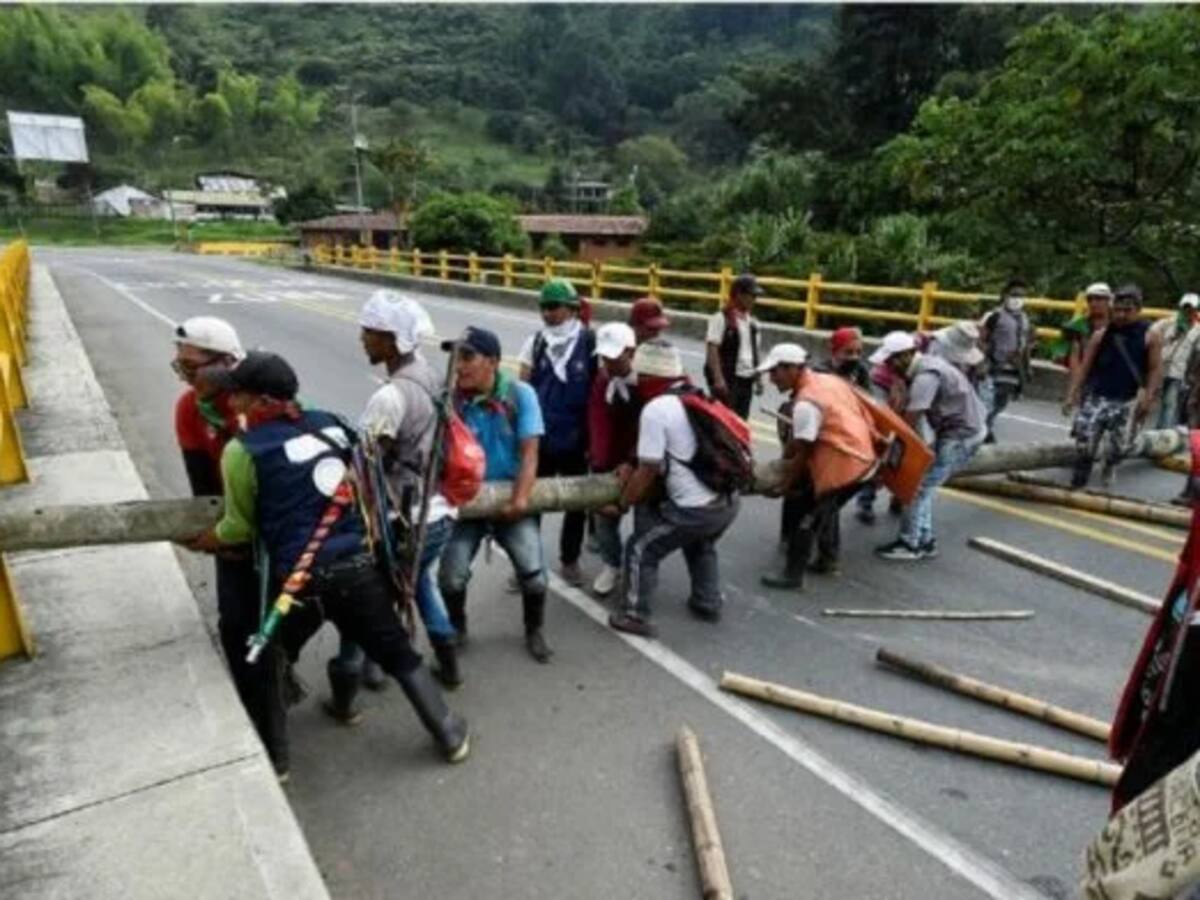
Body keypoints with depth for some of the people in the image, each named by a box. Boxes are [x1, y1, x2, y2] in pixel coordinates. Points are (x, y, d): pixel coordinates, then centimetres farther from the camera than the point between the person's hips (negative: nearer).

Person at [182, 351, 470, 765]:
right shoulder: (329, 423, 5)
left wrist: (201, 542, 20)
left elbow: (240, 528, 1)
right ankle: (450, 735, 26)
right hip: (357, 566, 3)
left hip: (300, 579, -3)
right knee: (399, 654, 17)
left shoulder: (242, 451, -9)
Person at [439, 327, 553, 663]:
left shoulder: (520, 394, -14)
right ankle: (456, 629, 26)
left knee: (533, 572, -6)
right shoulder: (449, 400, -13)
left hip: (512, 500, 0)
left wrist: (520, 498, -21)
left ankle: (534, 631, 24)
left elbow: (529, 451, -14)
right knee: (451, 575, -6)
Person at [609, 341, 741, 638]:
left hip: (696, 509, -8)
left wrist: (622, 503, 6)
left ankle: (634, 615, 17)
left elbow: (649, 471, -10)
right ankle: (708, 603, 43)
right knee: (701, 546, 35)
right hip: (728, 502, 8)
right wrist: (632, 471, 28)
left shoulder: (656, 408, -11)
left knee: (641, 549, 11)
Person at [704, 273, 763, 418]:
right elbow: (712, 350, -15)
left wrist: (758, 378, 16)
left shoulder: (752, 321, 13)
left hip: (746, 379, 7)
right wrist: (718, 379, -20)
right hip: (727, 379, -7)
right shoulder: (721, 318, -10)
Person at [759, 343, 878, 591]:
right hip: (863, 458, 9)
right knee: (825, 511, 26)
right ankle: (828, 559, 38)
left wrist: (787, 484, -3)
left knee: (806, 517, 0)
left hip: (844, 466, -9)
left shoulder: (806, 403, -22)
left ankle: (792, 576, 6)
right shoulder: (829, 379, 6)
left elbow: (803, 451, -17)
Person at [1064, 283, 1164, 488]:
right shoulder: (1101, 335, 1)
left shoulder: (1149, 337, -1)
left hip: (1126, 402, 0)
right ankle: (1076, 485, 8)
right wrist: (1072, 395, -4)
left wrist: (1148, 398, -10)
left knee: (1116, 448, 3)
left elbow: (1156, 370, -1)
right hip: (1096, 398, 0)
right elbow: (1084, 367, 2)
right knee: (1084, 444, -4)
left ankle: (1109, 467, 35)